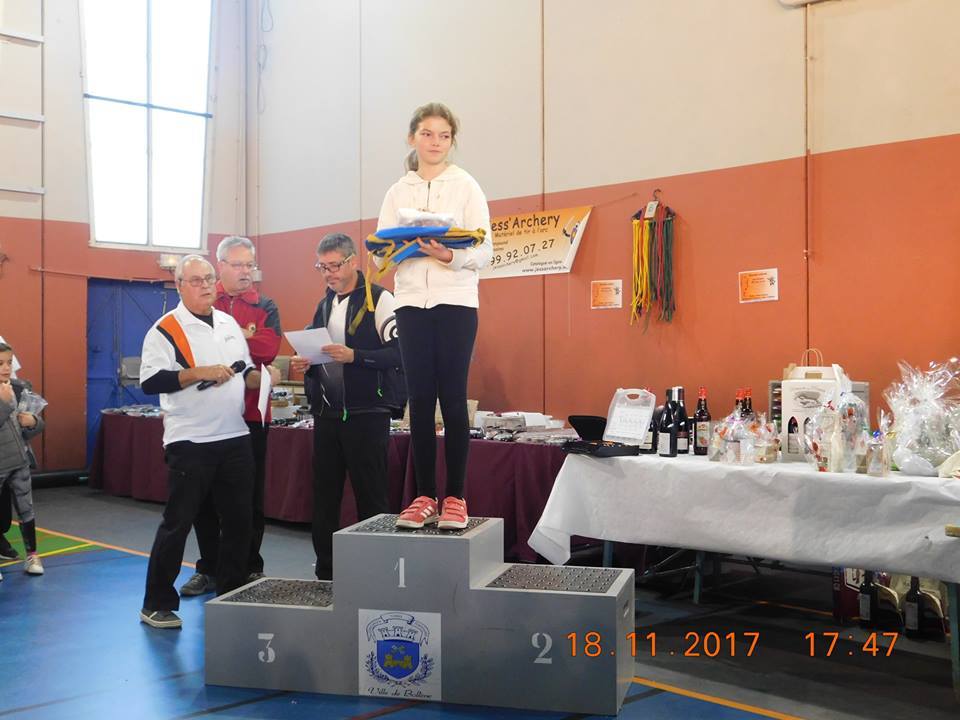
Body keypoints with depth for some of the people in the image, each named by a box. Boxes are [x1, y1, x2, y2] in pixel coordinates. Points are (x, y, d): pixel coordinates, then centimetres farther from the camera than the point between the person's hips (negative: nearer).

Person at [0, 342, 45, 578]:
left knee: (26, 509, 13)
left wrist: (33, 422, -12)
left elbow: (37, 426, 8)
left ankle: (32, 556, 26)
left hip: (20, 460, 4)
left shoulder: (21, 388, 1)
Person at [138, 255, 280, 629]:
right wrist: (200, 373, -22)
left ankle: (232, 595, 26)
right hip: (190, 443, -6)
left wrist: (263, 377, 1)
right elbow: (150, 381, -16)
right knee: (177, 523, 1)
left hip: (235, 437, 6)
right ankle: (157, 604, 14)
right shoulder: (166, 330, -7)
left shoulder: (229, 324, 13)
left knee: (238, 520, 11)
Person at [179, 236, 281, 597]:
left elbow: (268, 348, -11)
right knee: (205, 495, 8)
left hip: (250, 413, -1)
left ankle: (250, 570, 19)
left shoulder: (265, 306, 6)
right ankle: (209, 569, 21)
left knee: (250, 496, 6)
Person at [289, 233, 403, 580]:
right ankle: (325, 574, 23)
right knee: (324, 496, 12)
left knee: (370, 498, 0)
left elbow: (400, 352, -16)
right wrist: (305, 365, 2)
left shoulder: (379, 299, -7)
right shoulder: (324, 304, 15)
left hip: (366, 415, -7)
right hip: (327, 414, 7)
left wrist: (355, 356, -24)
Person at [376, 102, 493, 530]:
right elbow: (380, 252, 9)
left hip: (455, 301, -2)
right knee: (420, 399, 1)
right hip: (411, 301, 3)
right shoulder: (398, 192, 13)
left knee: (453, 398, -4)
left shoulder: (466, 186, 5)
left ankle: (455, 498, 3)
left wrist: (452, 255, -22)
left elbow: (484, 250, -2)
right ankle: (425, 496, 7)